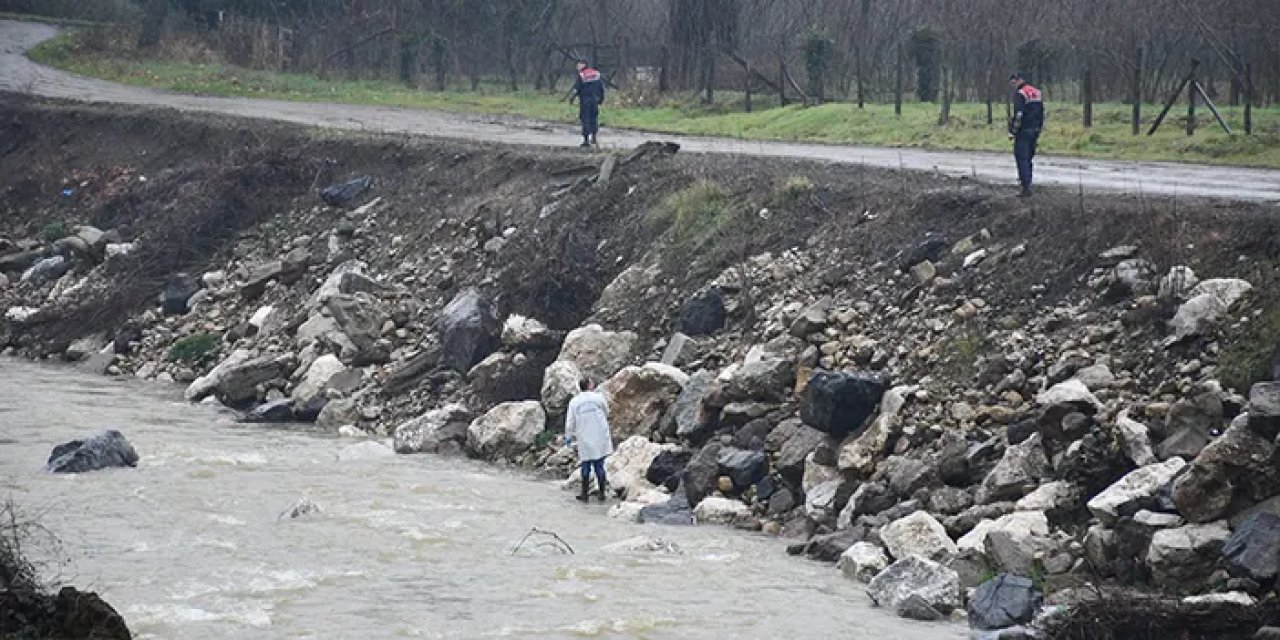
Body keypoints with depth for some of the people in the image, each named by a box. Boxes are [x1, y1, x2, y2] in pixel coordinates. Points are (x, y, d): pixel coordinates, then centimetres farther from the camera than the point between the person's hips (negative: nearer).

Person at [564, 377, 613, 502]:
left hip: (585, 439, 0)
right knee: (599, 466, 6)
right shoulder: (598, 397, -5)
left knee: (586, 466, 8)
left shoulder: (574, 401, -2)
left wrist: (569, 436, 16)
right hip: (600, 438, 0)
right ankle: (602, 493, 10)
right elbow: (606, 413, 10)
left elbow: (570, 421, 2)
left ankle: (585, 494, 11)